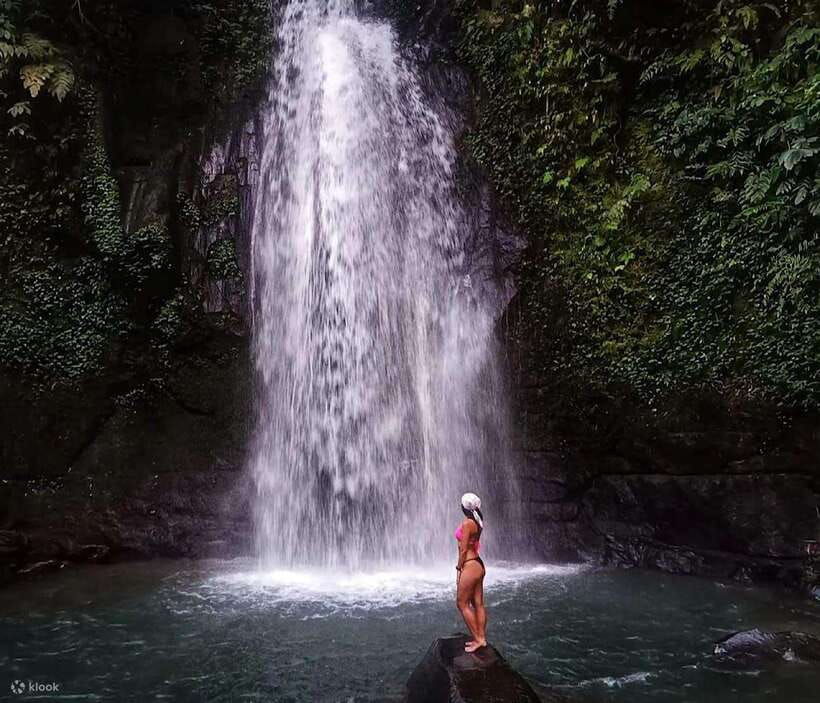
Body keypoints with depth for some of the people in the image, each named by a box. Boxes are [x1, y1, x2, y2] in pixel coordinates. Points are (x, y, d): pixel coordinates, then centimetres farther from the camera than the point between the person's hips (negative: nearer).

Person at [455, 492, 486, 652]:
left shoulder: (467, 523, -18)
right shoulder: (477, 522, 9)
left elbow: (463, 550, -17)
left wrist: (459, 569, -9)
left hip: (470, 566, -9)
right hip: (478, 564, 9)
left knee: (462, 604, 1)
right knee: (478, 604, 13)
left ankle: (477, 639, 4)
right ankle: (482, 638, 18)